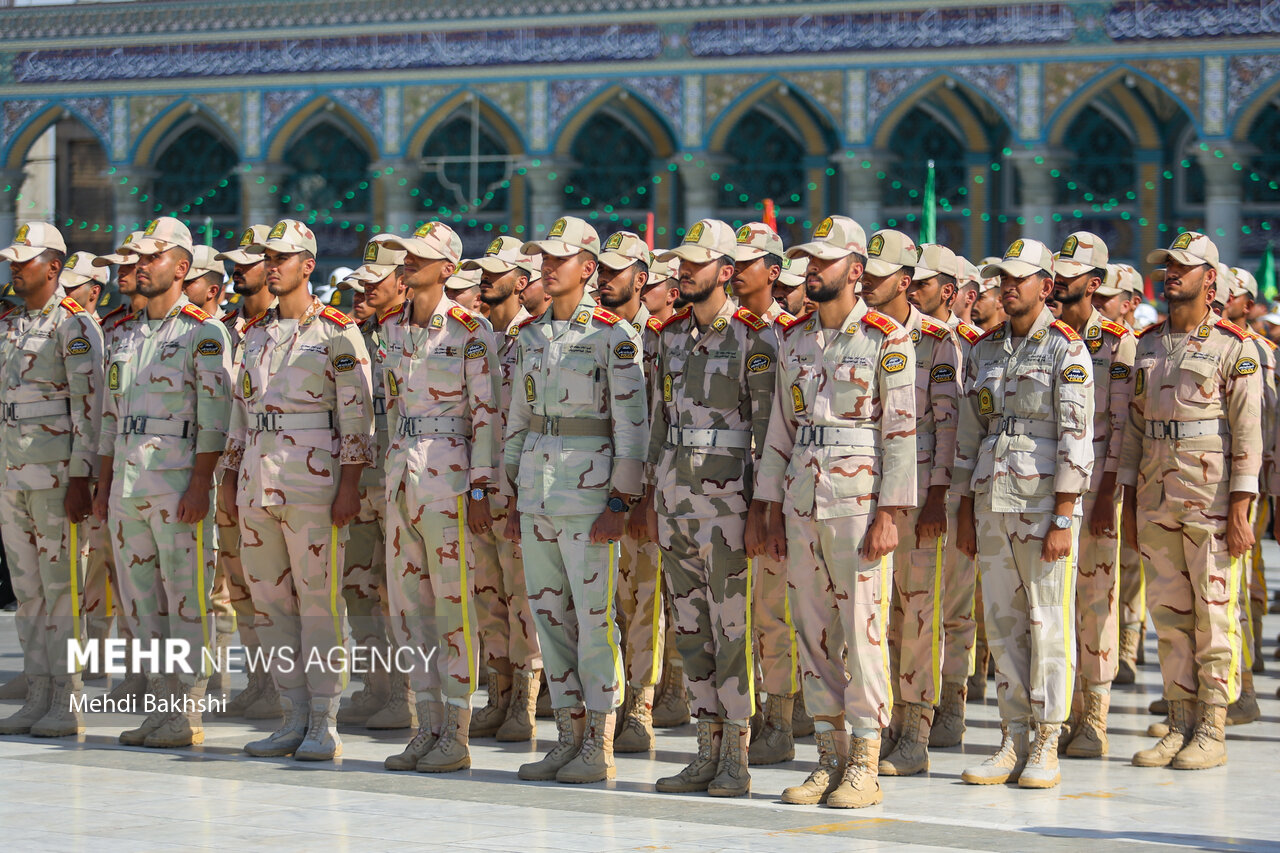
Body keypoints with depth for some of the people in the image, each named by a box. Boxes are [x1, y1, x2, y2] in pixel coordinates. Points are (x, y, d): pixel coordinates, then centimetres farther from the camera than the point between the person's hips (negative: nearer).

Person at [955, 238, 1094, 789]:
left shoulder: (1065, 350, -5)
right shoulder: (984, 351, 12)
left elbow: (1076, 438, -10)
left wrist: (1063, 517, -15)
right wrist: (965, 511, 11)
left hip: (1046, 499, -6)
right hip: (992, 500, 6)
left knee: (1049, 620, -3)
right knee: (1002, 621, 7)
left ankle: (1046, 746, 2)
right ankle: (1013, 740, 13)